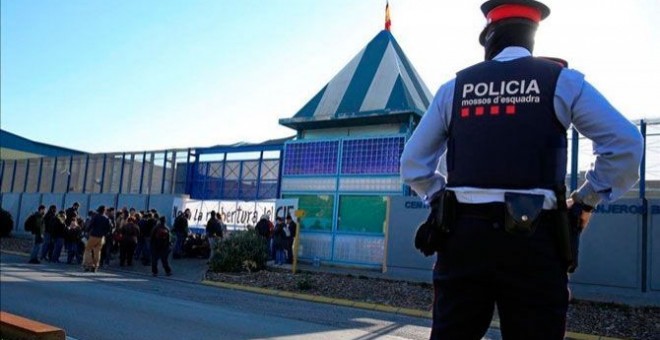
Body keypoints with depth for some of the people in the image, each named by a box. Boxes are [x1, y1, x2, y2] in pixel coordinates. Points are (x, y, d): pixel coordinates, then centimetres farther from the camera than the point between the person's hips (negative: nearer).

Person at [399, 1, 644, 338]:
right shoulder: (562, 80, 6)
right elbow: (625, 144, 1)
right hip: (532, 239, -2)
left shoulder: (455, 87, 12)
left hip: (462, 234, 2)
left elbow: (412, 162, 13)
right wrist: (586, 200, 8)